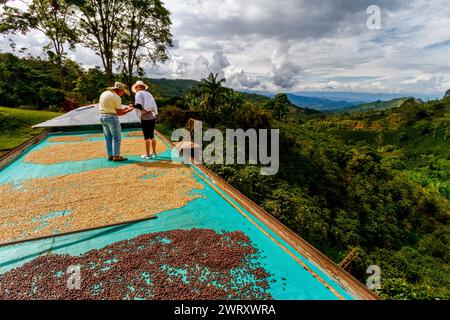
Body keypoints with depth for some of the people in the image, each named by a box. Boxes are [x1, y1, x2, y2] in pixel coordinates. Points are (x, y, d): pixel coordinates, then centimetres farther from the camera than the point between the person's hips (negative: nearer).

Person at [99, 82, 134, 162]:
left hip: (102, 116, 8)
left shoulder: (103, 94, 13)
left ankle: (110, 155, 15)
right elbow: (119, 113, -12)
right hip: (112, 117, -8)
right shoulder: (117, 97, -12)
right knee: (117, 138, -2)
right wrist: (129, 110, 5)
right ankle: (116, 156, -2)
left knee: (108, 138, 12)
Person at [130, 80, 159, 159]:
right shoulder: (149, 94, 19)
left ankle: (147, 154, 2)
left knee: (146, 136, -2)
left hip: (145, 117, -7)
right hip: (152, 116, 7)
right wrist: (155, 114, 15)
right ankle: (154, 152, 17)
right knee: (152, 136, 12)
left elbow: (139, 105, -17)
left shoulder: (139, 94, -3)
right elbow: (155, 105, 14)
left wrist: (132, 106, -2)